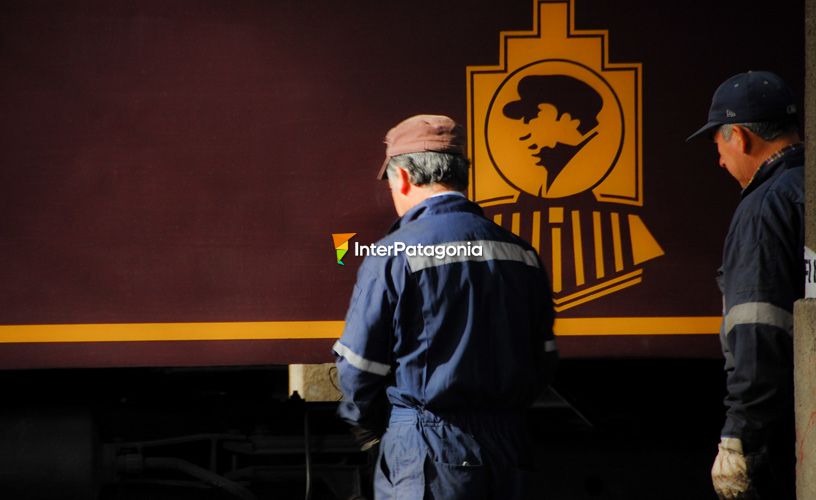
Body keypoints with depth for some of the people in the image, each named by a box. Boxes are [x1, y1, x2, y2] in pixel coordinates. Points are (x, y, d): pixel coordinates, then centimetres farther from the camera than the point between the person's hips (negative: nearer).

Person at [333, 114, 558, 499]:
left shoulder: (394, 255, -8)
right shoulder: (521, 254, 9)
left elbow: (358, 366, -6)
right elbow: (543, 362, 14)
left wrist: (367, 424, 13)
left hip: (425, 451, -6)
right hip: (508, 447, 6)